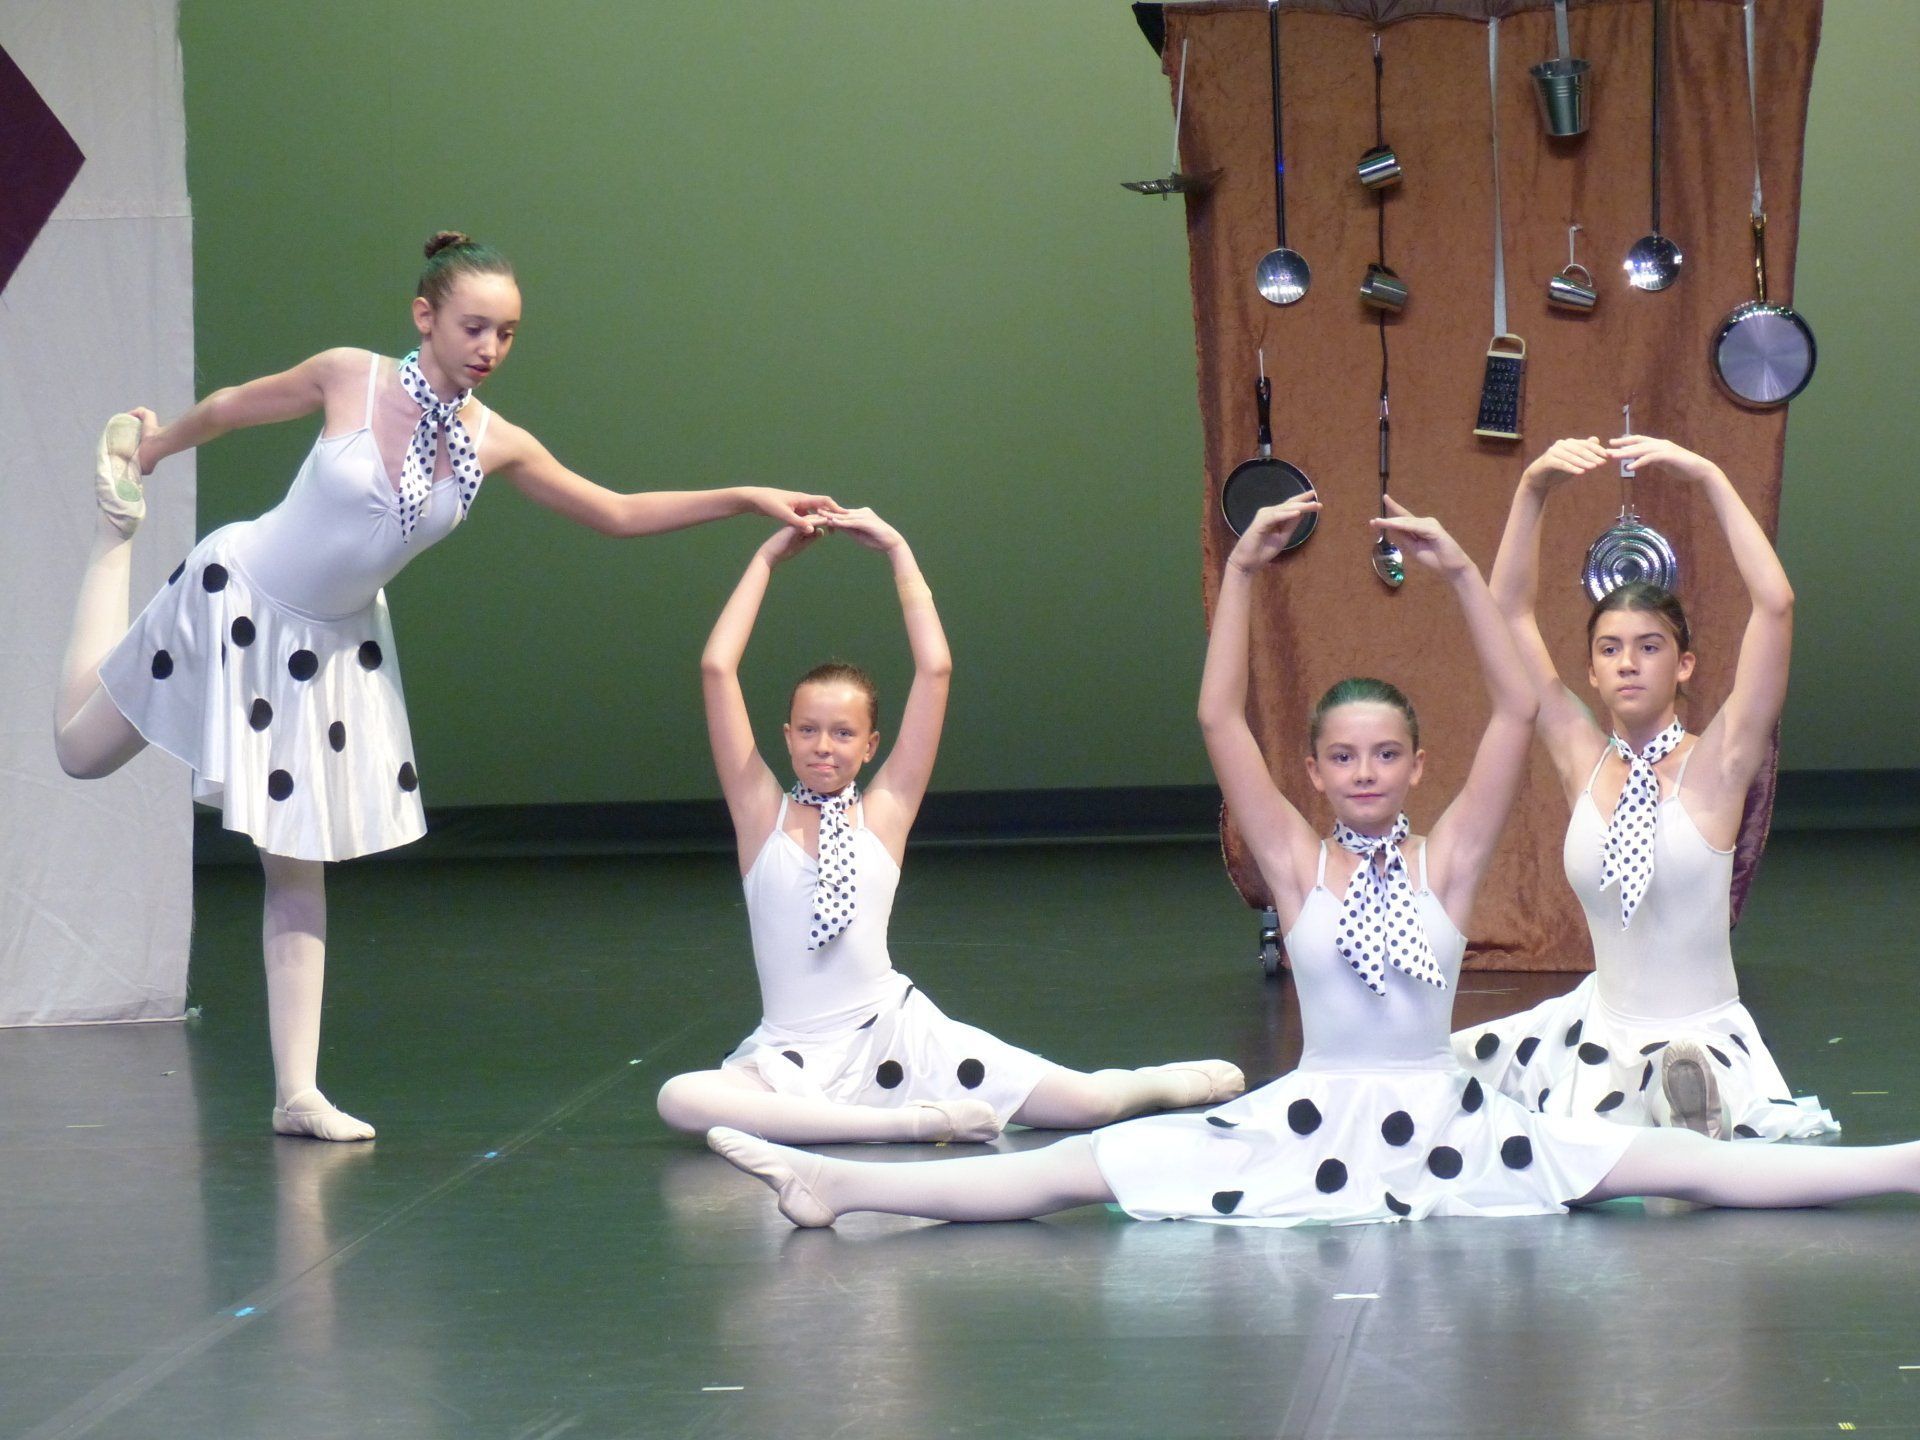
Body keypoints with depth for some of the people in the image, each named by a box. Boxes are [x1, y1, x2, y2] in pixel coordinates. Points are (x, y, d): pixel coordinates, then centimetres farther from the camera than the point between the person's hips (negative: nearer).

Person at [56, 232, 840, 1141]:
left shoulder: (495, 445, -10)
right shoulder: (350, 380, -21)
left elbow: (618, 515, -2)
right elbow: (232, 408, -3)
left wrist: (749, 499, -9)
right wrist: (152, 446, 12)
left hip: (334, 647, 3)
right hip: (236, 598, -3)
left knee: (299, 865, 5)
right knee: (81, 748, 14)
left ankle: (298, 1094, 5)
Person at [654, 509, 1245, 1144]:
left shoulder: (883, 810, 4)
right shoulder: (763, 811, 4)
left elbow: (934, 669, -2)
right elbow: (717, 669, -3)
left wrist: (898, 552, 2)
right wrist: (768, 558, 2)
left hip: (892, 1036, 0)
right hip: (790, 1059, 0)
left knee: (1087, 1103, -10)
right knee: (680, 1099, -34)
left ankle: (1175, 1083, 26)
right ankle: (909, 1121, -32)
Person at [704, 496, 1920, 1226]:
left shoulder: (1448, 861, 0)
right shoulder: (1297, 862, 2)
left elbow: (1518, 713, -8)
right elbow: (1220, 721, -6)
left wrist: (1462, 573, -14)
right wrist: (1244, 574, -13)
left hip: (1447, 1122, 0)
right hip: (1310, 1124, 0)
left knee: (1685, 1166, -9)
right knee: (1082, 1170, -12)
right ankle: (836, 1184, -21)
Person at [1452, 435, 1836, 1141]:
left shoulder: (1715, 761, -5)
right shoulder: (1582, 758, 5)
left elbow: (1775, 604, -16)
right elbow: (1510, 608, 4)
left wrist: (1709, 479, -17)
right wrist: (1534, 489, -7)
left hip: (1702, 1045, -6)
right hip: (1601, 1031, 6)